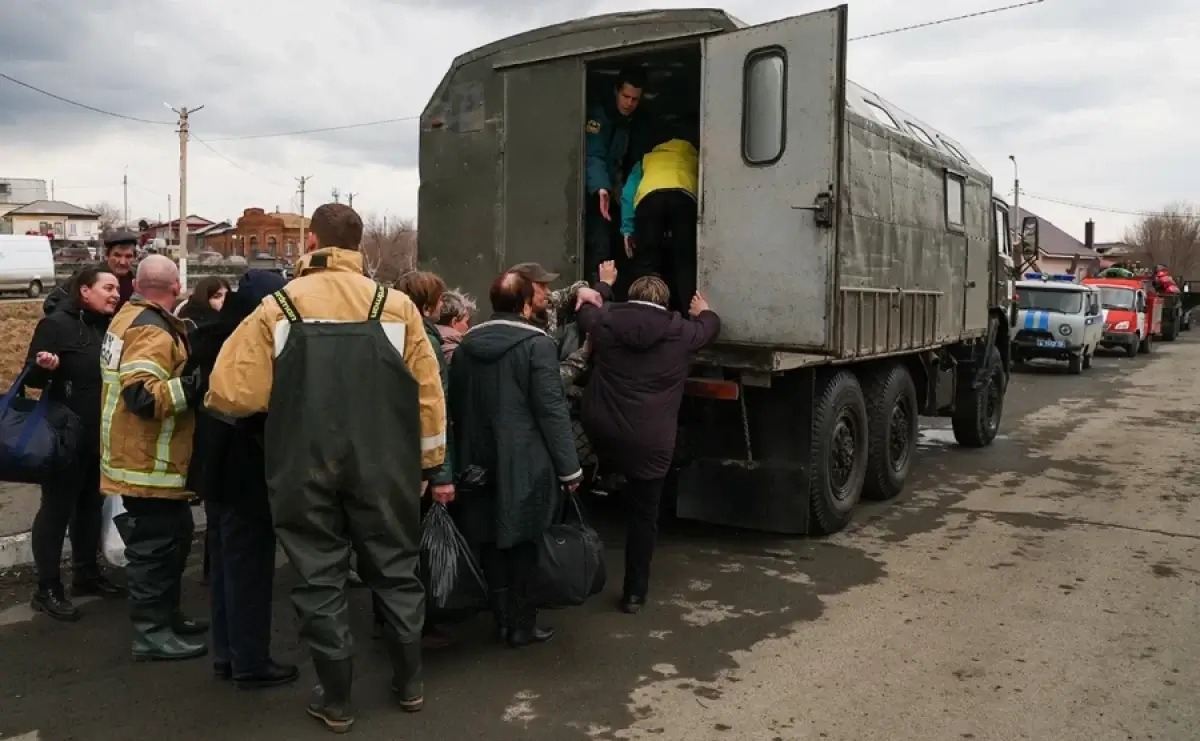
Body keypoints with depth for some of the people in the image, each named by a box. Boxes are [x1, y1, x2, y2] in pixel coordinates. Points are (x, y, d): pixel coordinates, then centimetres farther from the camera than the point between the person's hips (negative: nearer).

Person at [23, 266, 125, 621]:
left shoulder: (110, 327, 9)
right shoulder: (56, 324, -12)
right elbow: (32, 377, -14)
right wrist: (46, 367, -33)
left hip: (101, 434, 7)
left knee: (91, 504, 17)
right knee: (57, 508, 0)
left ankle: (87, 574, 30)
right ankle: (47, 590, 9)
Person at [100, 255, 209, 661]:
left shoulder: (129, 317, 12)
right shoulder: (152, 331, -21)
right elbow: (142, 395, -32)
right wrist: (195, 385, -34)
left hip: (142, 457, 11)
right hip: (148, 463, -11)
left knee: (172, 538, 19)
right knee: (155, 546, -2)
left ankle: (166, 615, 30)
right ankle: (152, 633, 7)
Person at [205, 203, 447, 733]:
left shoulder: (277, 310, -5)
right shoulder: (395, 306, -2)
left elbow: (231, 394, -9)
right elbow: (427, 393, -1)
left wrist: (281, 396, 14)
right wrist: (432, 465, 8)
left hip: (305, 468, -1)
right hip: (382, 466, 1)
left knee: (320, 579, 11)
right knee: (395, 569, 16)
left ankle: (335, 700, 20)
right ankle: (409, 682, 28)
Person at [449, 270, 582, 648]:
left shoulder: (466, 344, 6)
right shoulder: (537, 343, -12)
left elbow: (456, 406, 11)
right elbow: (552, 409, -16)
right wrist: (569, 466, -10)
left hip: (480, 461, 5)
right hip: (524, 462, -5)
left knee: (491, 539, 13)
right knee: (524, 541, 6)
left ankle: (502, 618, 23)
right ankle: (522, 624, 14)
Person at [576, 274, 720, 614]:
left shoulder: (607, 322, 1)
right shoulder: (682, 333, 0)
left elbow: (586, 305, 24)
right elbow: (711, 326, 22)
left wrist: (603, 286, 44)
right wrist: (703, 310, 45)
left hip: (601, 433, 1)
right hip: (650, 443, 0)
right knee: (643, 516, 10)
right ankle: (634, 593, 18)